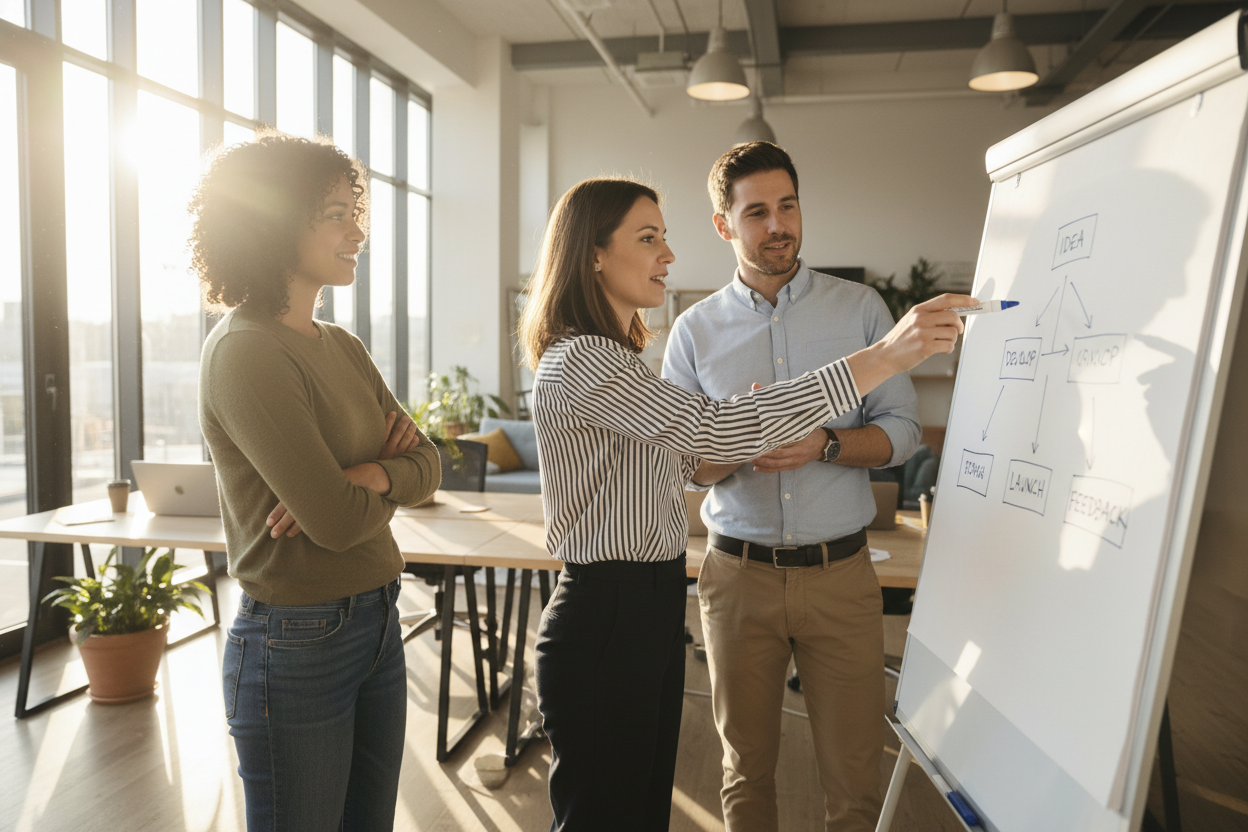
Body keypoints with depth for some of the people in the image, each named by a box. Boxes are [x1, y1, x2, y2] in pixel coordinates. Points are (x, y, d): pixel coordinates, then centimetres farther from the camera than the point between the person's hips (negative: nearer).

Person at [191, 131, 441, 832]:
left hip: (377, 624, 8)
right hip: (298, 640, -8)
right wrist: (391, 484, -3)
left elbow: (428, 465, 4)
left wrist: (371, 475, -16)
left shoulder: (343, 346, 8)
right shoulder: (244, 350, -18)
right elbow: (335, 519, -24)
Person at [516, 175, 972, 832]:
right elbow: (716, 430, -31)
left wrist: (761, 440, 3)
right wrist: (884, 355, -31)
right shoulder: (578, 363, -21)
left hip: (653, 607, 10)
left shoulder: (614, 360, 13)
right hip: (604, 618, -9)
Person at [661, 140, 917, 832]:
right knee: (747, 768, 15)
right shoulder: (695, 331, 3)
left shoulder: (860, 308, 2)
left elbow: (902, 430, 0)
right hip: (738, 573, 1)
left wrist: (823, 444, -18)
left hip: (840, 573, 0)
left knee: (855, 774, 8)